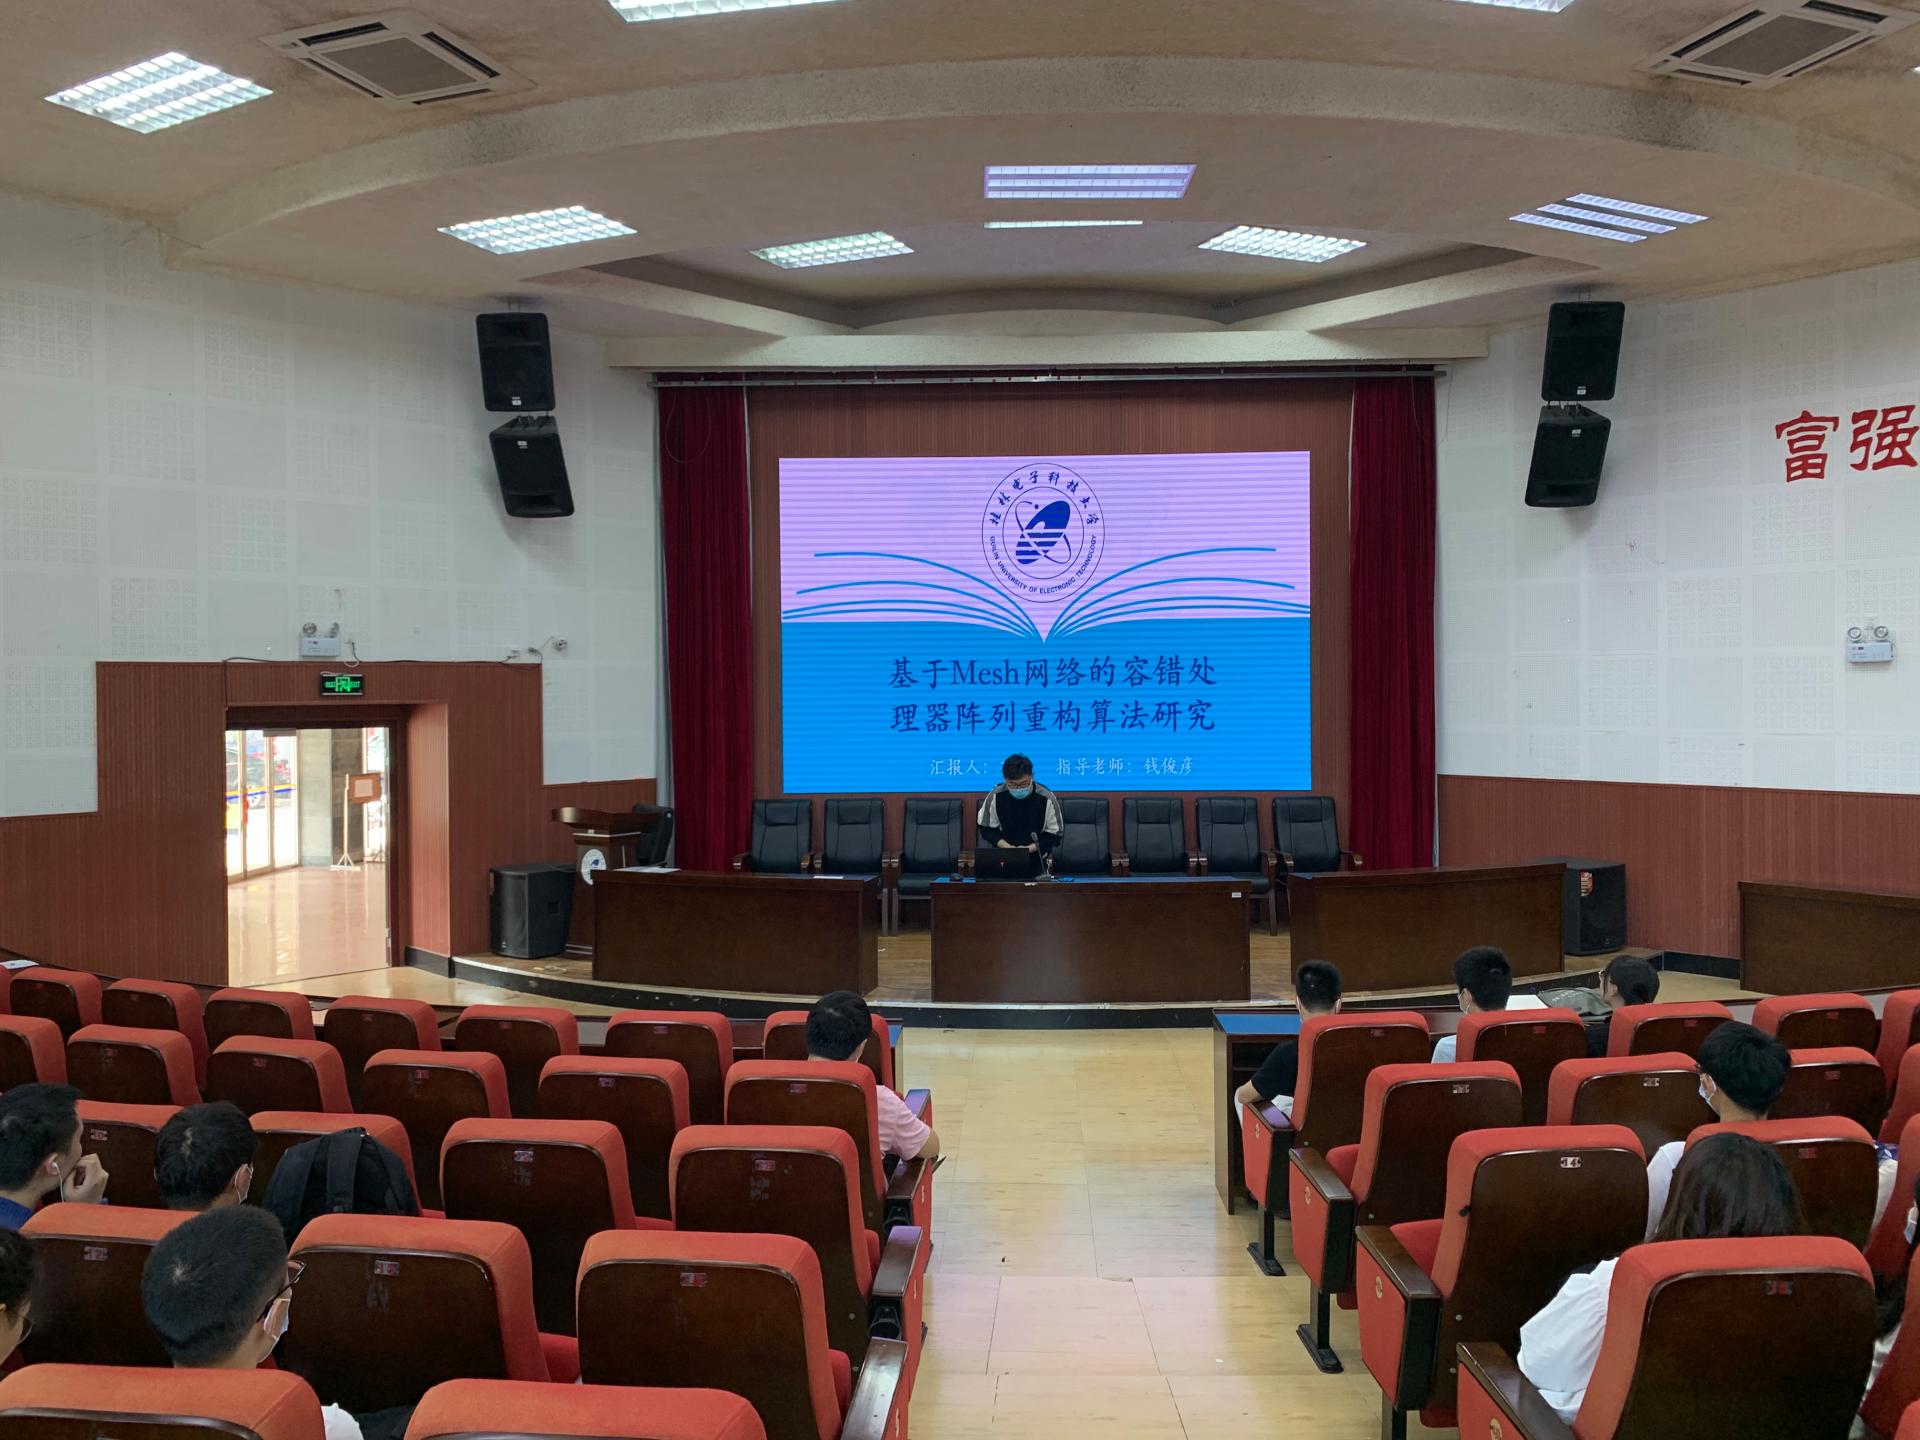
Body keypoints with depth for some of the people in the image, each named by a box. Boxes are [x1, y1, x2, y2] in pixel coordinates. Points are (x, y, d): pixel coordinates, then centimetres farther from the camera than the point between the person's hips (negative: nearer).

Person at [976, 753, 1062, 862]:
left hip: (1037, 856, 0)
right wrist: (1008, 847, -12)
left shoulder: (1047, 798, -13)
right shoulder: (995, 796, -9)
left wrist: (1030, 848, -17)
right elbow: (986, 828, 2)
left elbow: (1055, 833, -4)